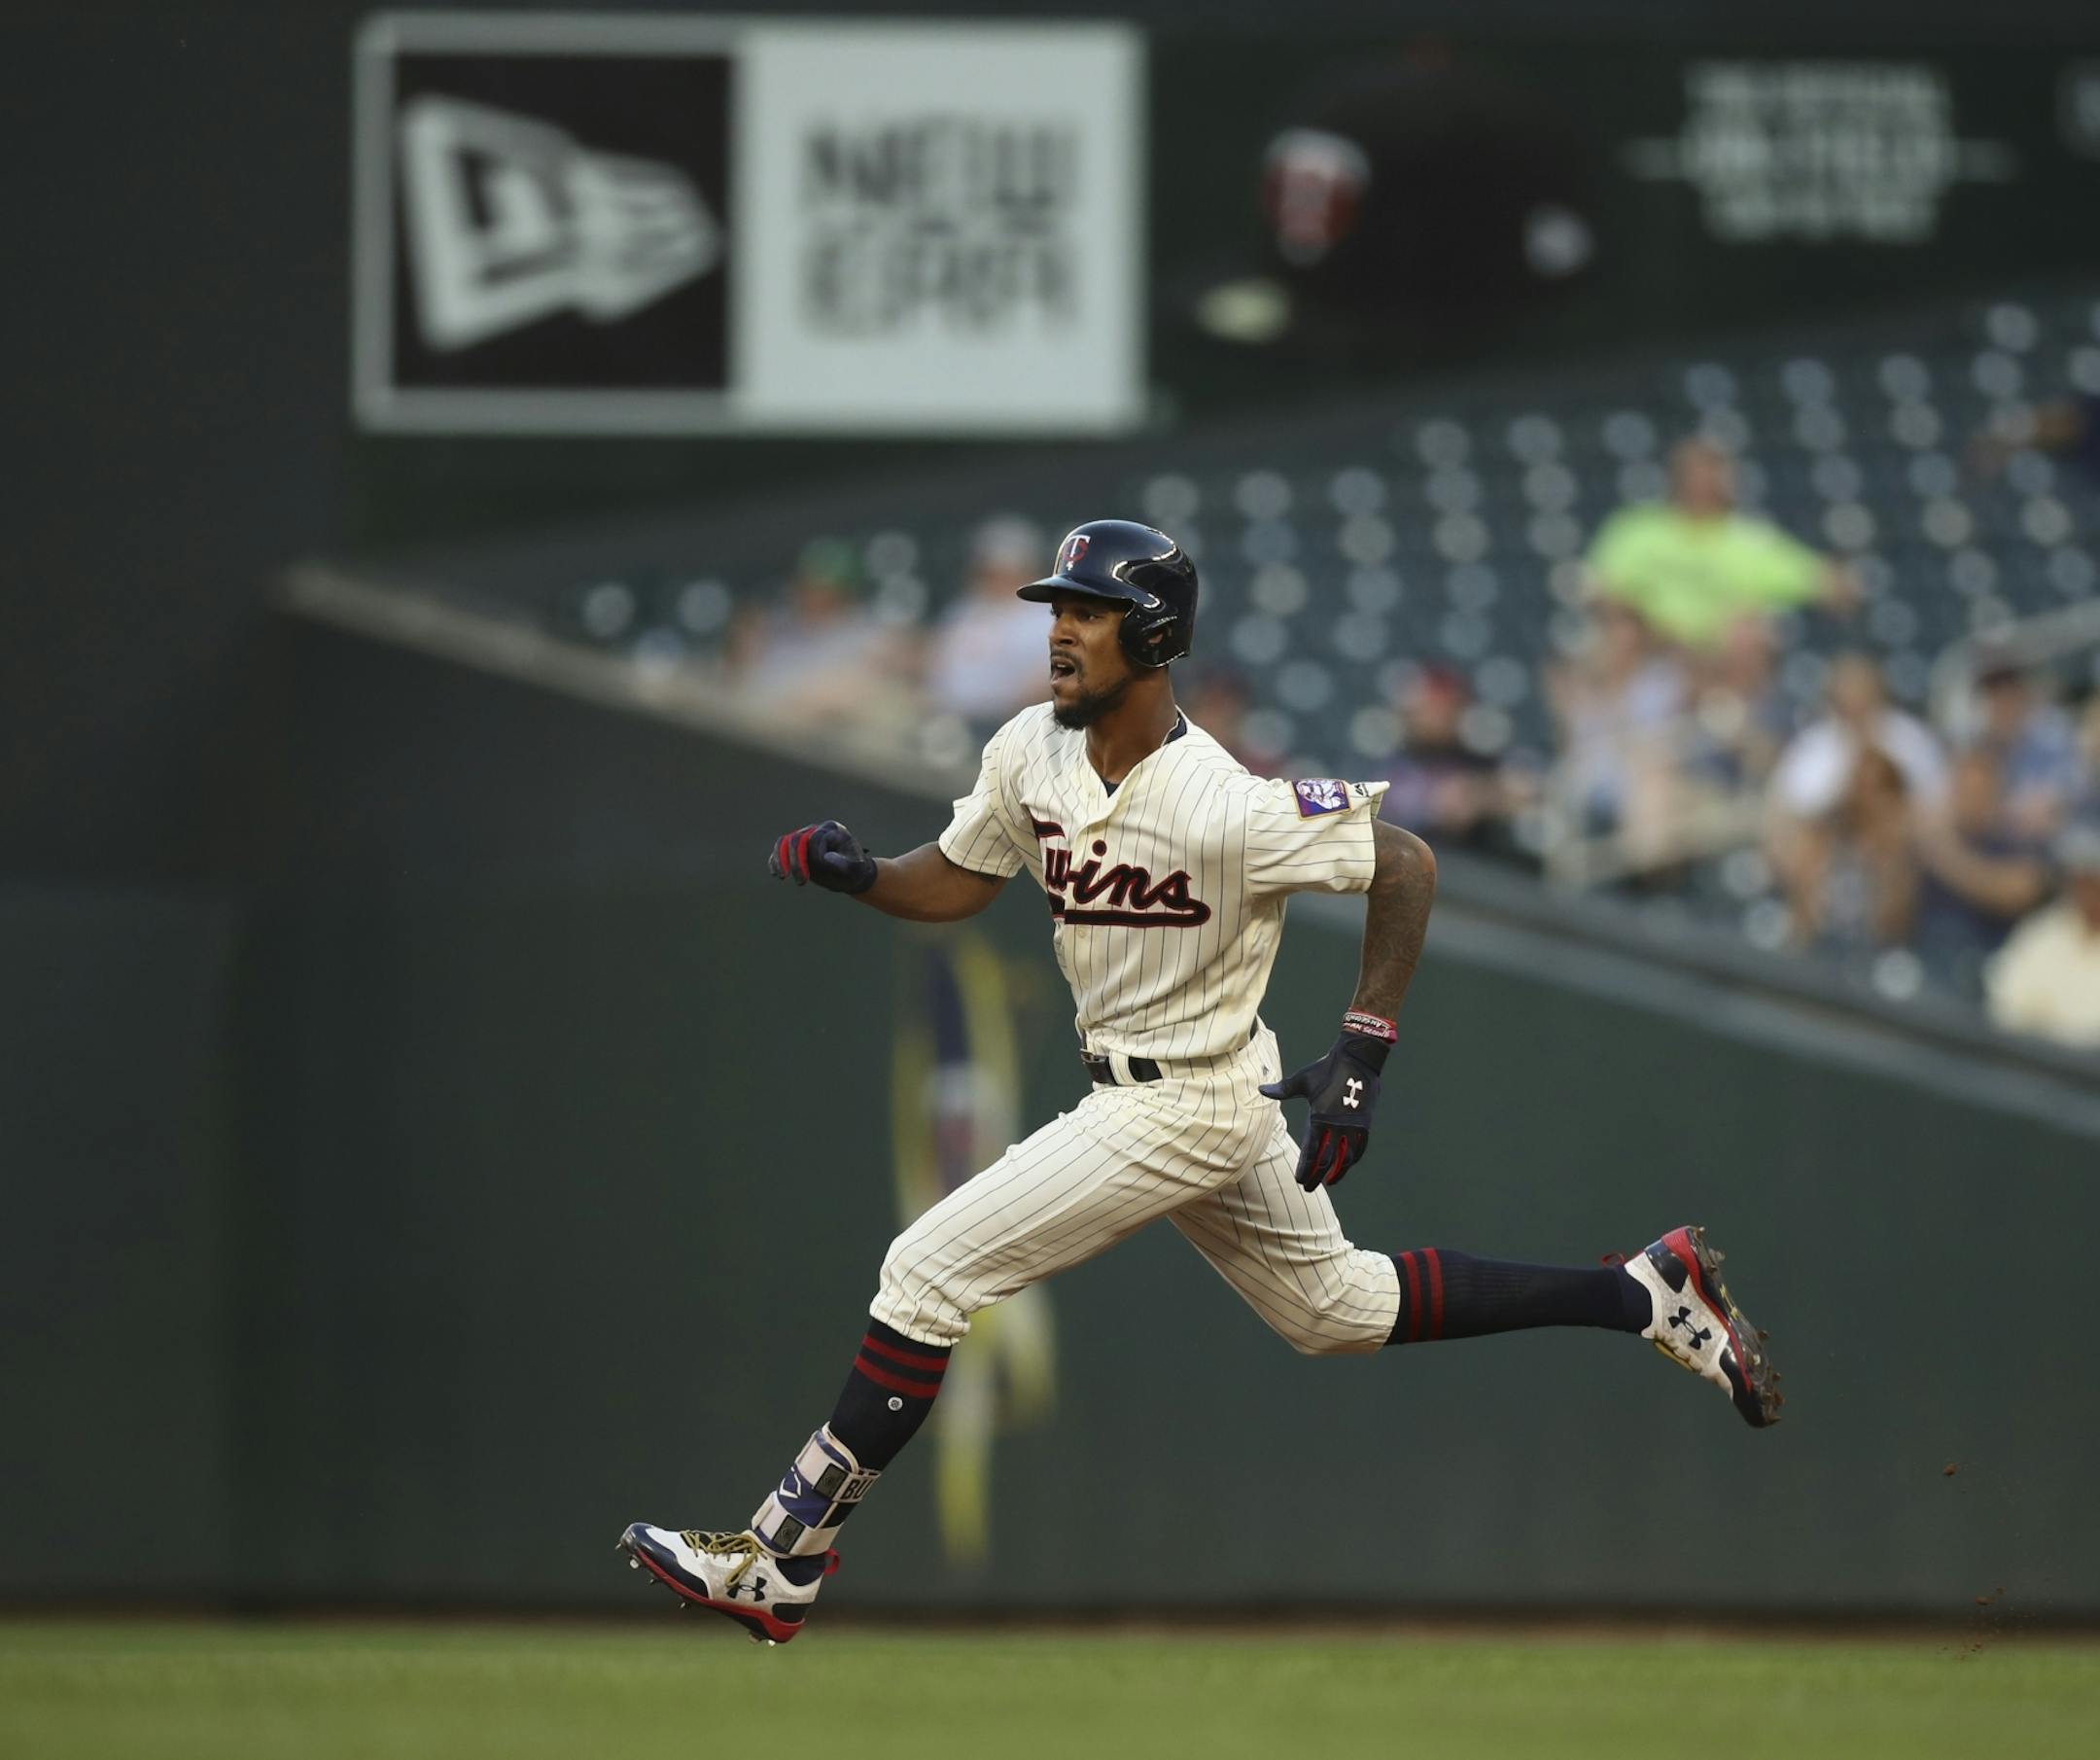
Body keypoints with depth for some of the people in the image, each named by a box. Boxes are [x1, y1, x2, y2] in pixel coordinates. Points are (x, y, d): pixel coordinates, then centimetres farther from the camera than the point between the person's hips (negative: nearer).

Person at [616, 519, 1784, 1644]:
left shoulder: (1224, 808, -27)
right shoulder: (1030, 754, -4)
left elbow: (1405, 865, -19)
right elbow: (958, 882, 10)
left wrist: (1365, 1054, -23)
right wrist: (855, 873, -11)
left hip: (1187, 1107, -9)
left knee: (930, 1273, -11)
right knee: (1337, 1305, 22)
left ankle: (787, 1559, -5)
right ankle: (1644, 1294, 28)